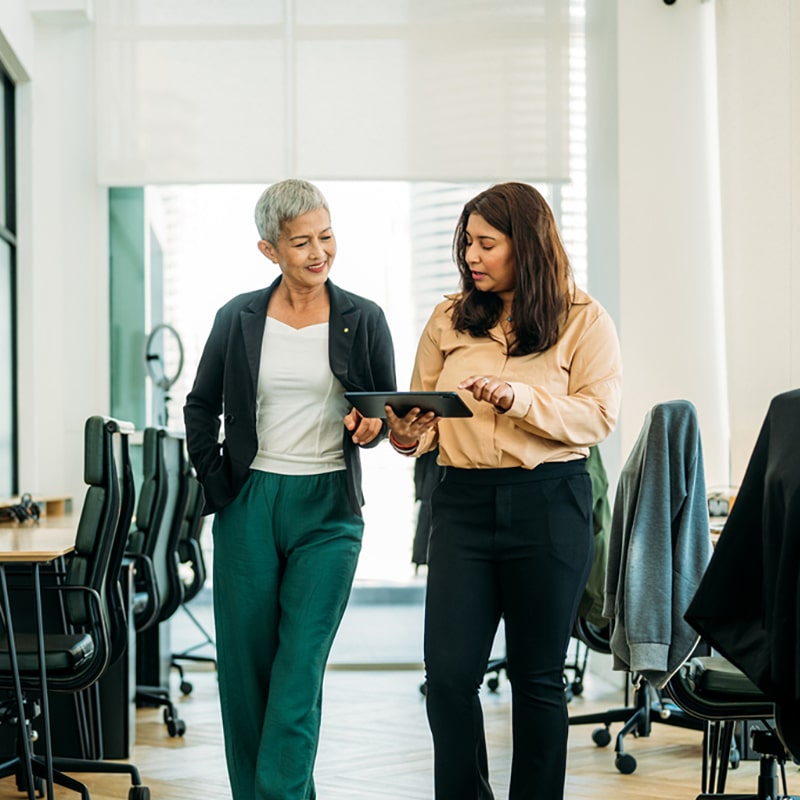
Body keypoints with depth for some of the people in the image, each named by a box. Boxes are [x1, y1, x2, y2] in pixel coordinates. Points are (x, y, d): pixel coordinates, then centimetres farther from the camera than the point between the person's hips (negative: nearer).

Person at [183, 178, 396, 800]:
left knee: (299, 670, -8)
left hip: (328, 509, -1)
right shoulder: (239, 318, 4)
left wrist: (371, 428, -12)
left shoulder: (363, 320, 2)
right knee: (245, 669, 5)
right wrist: (216, 481, 5)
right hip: (250, 505, 2)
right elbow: (201, 408, 15)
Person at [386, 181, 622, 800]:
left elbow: (597, 417, -8)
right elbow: (425, 404, 16)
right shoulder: (451, 319, 11)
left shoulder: (585, 321, 1)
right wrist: (410, 436, -7)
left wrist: (518, 398, -22)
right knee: (449, 674, -4)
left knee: (538, 675, 7)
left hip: (549, 504, -2)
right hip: (463, 500, 3)